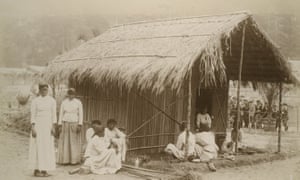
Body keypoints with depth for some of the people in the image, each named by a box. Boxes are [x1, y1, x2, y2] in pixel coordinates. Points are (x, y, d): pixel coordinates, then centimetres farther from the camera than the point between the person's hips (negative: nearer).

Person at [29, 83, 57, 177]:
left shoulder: (52, 100, 4)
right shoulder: (35, 101, -2)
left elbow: (54, 114, 2)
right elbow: (33, 115, -4)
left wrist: (53, 127, -6)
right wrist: (33, 128, -12)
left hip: (48, 125, 3)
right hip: (38, 125, -2)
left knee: (47, 147, 2)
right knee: (38, 147, -3)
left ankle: (44, 170, 8)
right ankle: (36, 170, 3)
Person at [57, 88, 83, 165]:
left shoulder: (78, 102, -2)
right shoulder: (64, 102, 4)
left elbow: (80, 114, -3)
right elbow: (61, 114, 5)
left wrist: (80, 125, -12)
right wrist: (60, 126, -1)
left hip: (74, 124, -2)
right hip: (65, 124, 2)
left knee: (74, 142, 0)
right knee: (65, 142, 1)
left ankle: (74, 160, 6)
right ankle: (65, 160, 6)